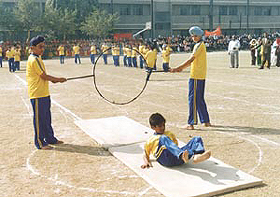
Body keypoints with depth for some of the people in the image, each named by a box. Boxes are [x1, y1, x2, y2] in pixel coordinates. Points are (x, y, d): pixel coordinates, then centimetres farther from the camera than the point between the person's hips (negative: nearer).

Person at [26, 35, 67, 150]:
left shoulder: (37, 58, 15)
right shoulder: (34, 60, -16)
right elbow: (44, 76, -17)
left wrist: (53, 79, 7)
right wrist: (58, 79, -7)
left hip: (44, 93, 10)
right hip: (37, 94, -10)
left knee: (46, 118, 18)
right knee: (39, 119, -1)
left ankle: (50, 138, 29)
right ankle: (40, 143, 9)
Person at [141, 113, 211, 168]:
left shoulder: (170, 134, 37)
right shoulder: (150, 140, 26)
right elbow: (145, 155, 22)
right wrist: (146, 162, 1)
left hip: (178, 158, 5)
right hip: (165, 158, -5)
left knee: (197, 139, -11)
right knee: (163, 138, -34)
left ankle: (197, 156, -48)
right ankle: (183, 156, -63)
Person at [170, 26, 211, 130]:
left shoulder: (199, 45, -12)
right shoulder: (201, 45, 18)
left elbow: (191, 60, -21)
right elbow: (193, 61, 21)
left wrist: (177, 68, -24)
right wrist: (181, 68, 16)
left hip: (196, 76, -10)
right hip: (201, 76, 10)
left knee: (193, 99, -7)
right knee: (199, 99, 16)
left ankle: (191, 123, -4)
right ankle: (206, 121, 23)